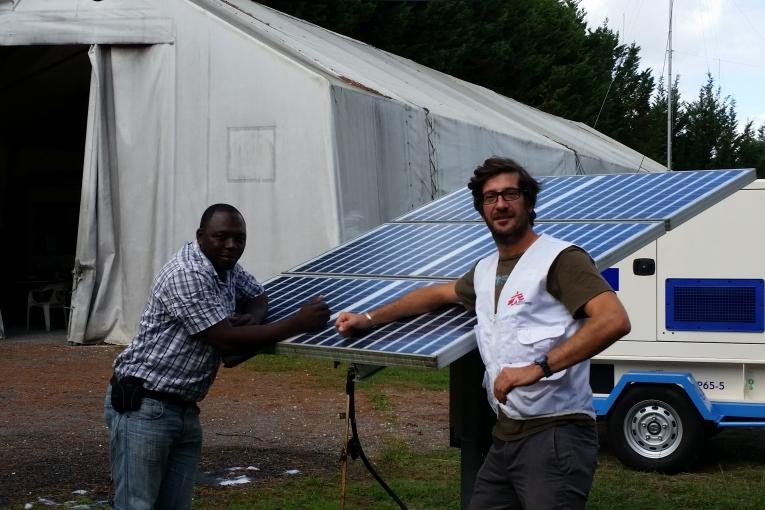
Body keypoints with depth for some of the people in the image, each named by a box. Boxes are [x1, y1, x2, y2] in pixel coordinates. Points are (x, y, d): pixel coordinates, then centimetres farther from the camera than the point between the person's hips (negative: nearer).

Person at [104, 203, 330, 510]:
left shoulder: (227, 268, 9)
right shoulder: (186, 276, -19)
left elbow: (258, 297, 23)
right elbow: (227, 341, -22)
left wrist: (251, 318, -3)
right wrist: (298, 323, -20)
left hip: (184, 410, 9)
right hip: (142, 406, -9)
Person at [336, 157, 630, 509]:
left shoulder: (559, 258, -8)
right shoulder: (485, 271, 18)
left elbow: (614, 321, -21)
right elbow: (438, 294, 37)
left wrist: (538, 368, -26)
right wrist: (368, 319, 31)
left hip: (554, 436, -8)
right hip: (504, 437, 8)